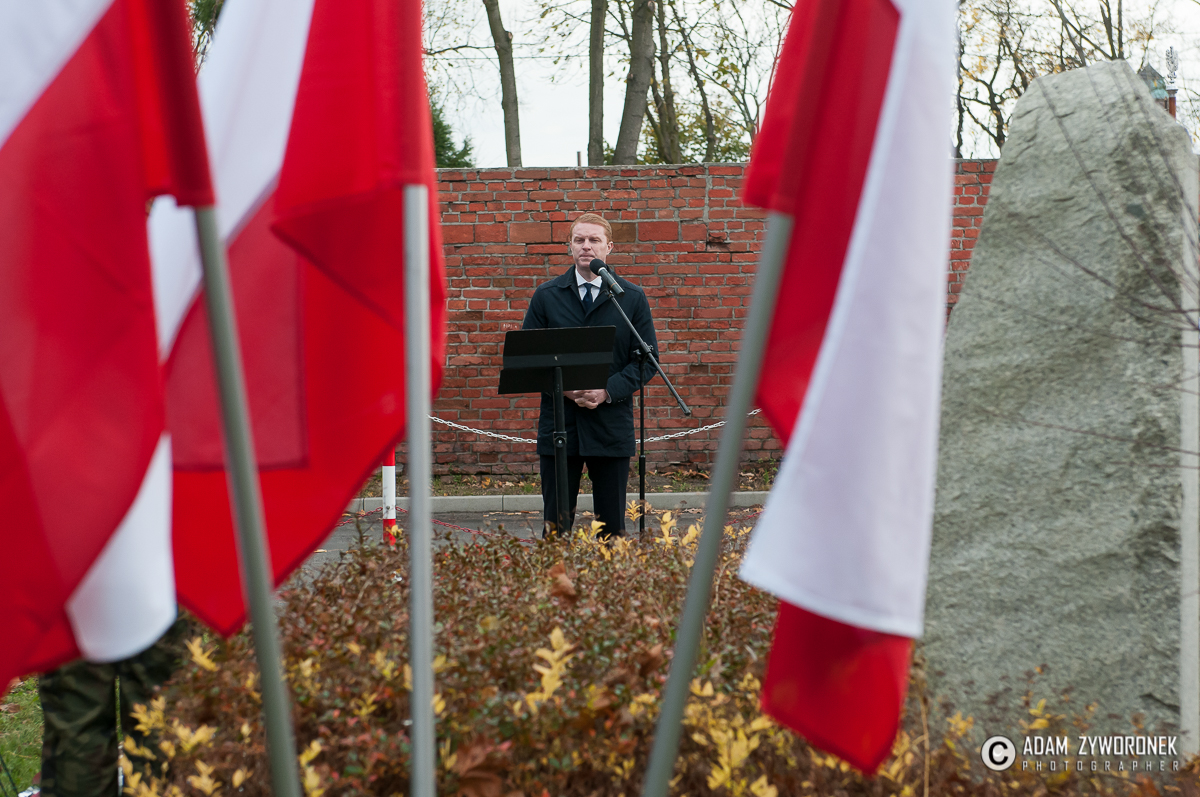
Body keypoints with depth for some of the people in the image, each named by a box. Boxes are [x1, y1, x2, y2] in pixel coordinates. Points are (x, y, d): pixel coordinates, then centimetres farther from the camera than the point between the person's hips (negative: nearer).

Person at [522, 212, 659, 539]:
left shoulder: (633, 298, 6)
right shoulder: (546, 296, 7)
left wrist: (608, 391, -13)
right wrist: (564, 388, -12)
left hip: (612, 424, 0)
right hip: (558, 423, 0)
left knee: (612, 525, 6)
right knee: (556, 525, 3)